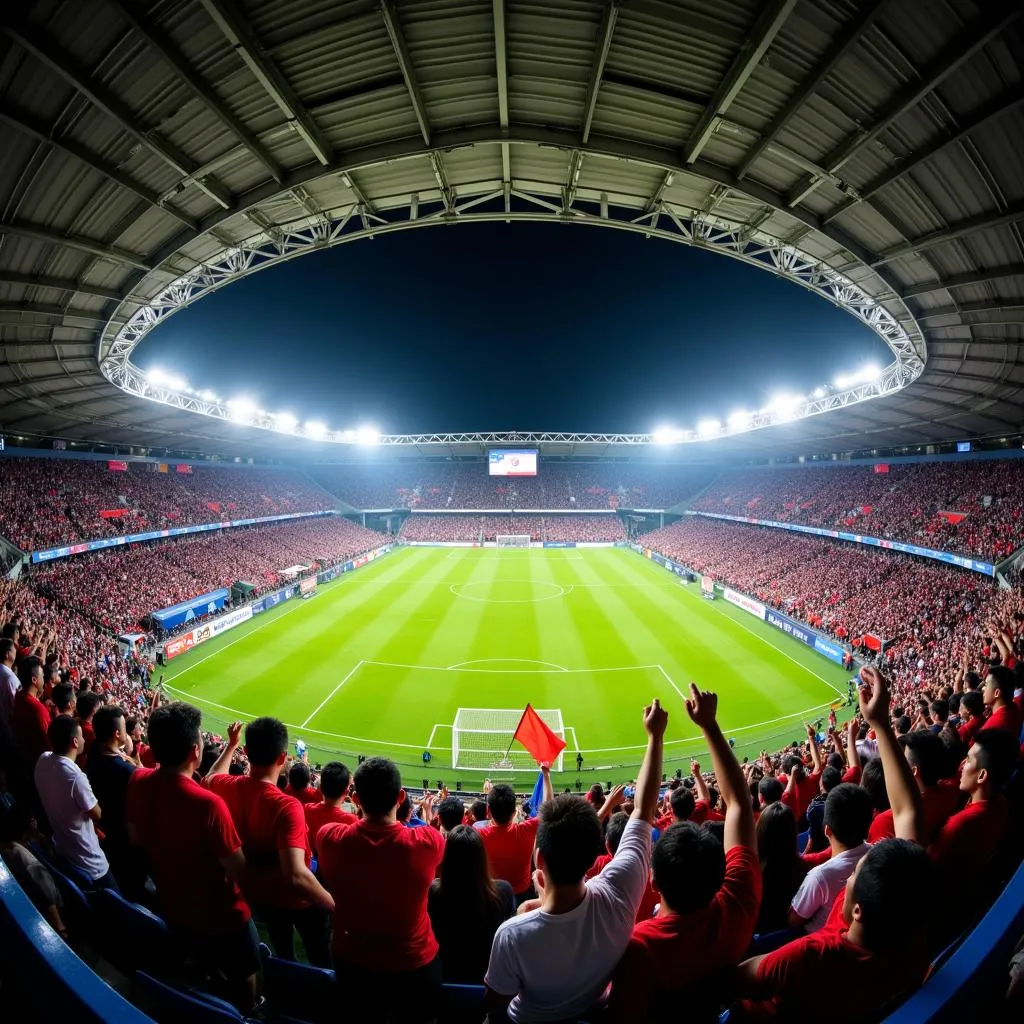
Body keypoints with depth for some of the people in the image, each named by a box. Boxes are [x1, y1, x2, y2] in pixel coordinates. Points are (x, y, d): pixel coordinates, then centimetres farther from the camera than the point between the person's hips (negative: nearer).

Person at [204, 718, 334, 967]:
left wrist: (231, 744, 15)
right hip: (295, 899, -5)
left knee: (283, 955, 33)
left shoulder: (230, 788, -20)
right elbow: (296, 875, -44)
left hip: (256, 893, 6)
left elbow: (210, 779, 7)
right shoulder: (287, 806, -40)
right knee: (320, 959, 22)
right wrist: (335, 905, -32)